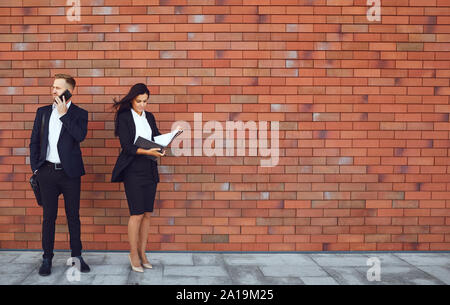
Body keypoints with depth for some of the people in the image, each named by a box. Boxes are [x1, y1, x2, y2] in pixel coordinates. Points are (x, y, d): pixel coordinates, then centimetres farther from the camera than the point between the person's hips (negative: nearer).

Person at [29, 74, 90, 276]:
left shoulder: (79, 113, 2)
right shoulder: (43, 112, 11)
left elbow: (80, 136, -16)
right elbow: (34, 141, 13)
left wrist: (63, 113, -14)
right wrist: (35, 167, 5)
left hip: (70, 172, -2)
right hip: (47, 171, 2)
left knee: (73, 216, 6)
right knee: (49, 216, 6)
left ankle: (77, 256, 17)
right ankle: (47, 259, 14)